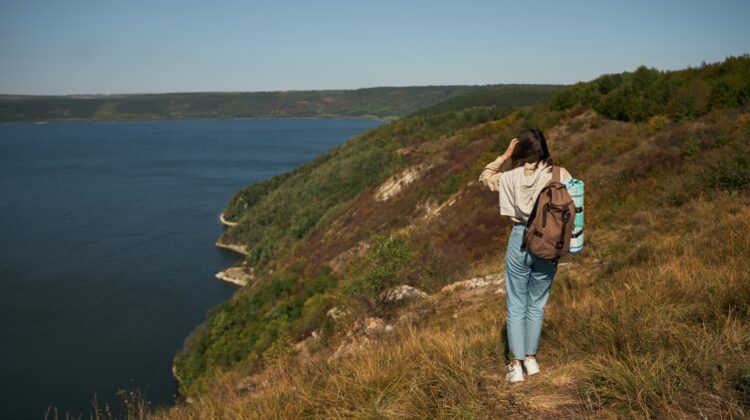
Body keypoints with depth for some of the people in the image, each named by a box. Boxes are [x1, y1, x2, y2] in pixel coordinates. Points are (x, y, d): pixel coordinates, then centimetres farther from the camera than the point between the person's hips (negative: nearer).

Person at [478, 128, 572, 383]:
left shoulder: (511, 177, -5)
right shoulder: (559, 175, -7)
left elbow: (484, 177, 12)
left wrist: (504, 156, 6)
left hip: (520, 242, -1)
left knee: (516, 305, 10)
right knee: (536, 304, 18)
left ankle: (516, 365, 11)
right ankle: (531, 358, 27)